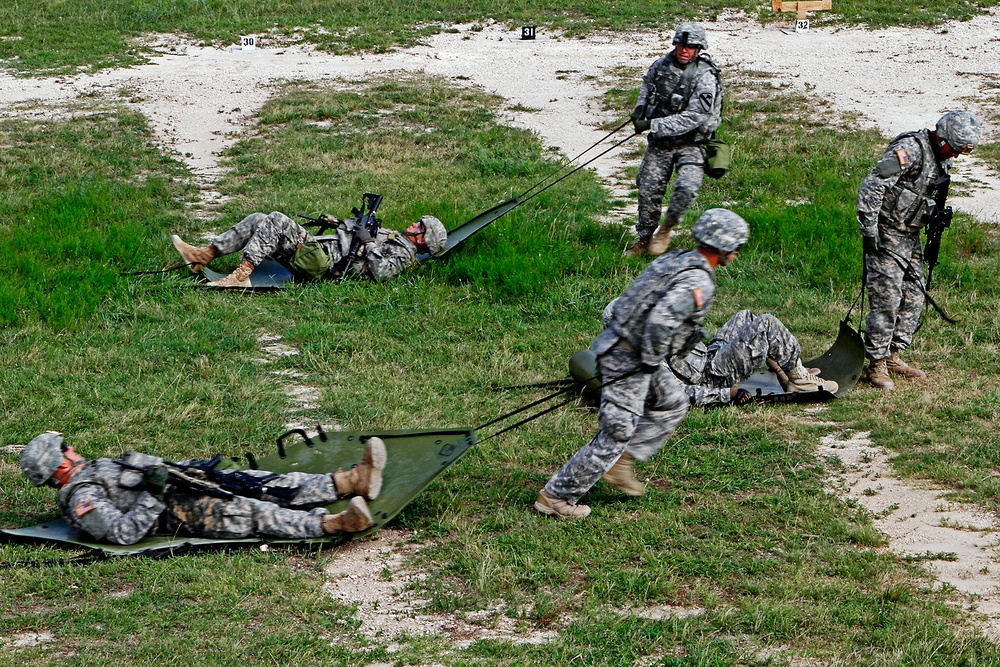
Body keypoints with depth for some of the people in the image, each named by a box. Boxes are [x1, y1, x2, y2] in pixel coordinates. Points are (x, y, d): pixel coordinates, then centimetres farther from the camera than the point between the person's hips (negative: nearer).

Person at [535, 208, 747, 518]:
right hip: (629, 359, -10)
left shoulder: (675, 260, 8)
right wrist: (652, 361, -20)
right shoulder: (699, 284, -21)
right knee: (616, 433, -1)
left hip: (617, 342, 10)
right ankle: (556, 496, 5)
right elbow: (661, 318, -35)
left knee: (673, 403, 23)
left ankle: (620, 462, 22)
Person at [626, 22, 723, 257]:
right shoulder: (662, 65, 2)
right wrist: (640, 106, 10)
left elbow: (692, 118, -22)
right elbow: (647, 83, 28)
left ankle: (666, 229, 0)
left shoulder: (705, 77, -15)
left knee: (686, 188, -24)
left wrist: (652, 125, -23)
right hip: (659, 142, 4)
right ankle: (644, 240, 19)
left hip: (691, 143, -4)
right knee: (648, 190, 0)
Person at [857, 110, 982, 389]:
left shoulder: (942, 158, 8)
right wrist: (868, 229, -25)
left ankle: (893, 356, 22)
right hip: (886, 237, -9)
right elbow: (871, 186, -25)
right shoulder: (911, 150, -21)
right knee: (886, 300, -9)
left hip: (911, 236, 9)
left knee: (913, 298, 11)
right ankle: (876, 365, -2)